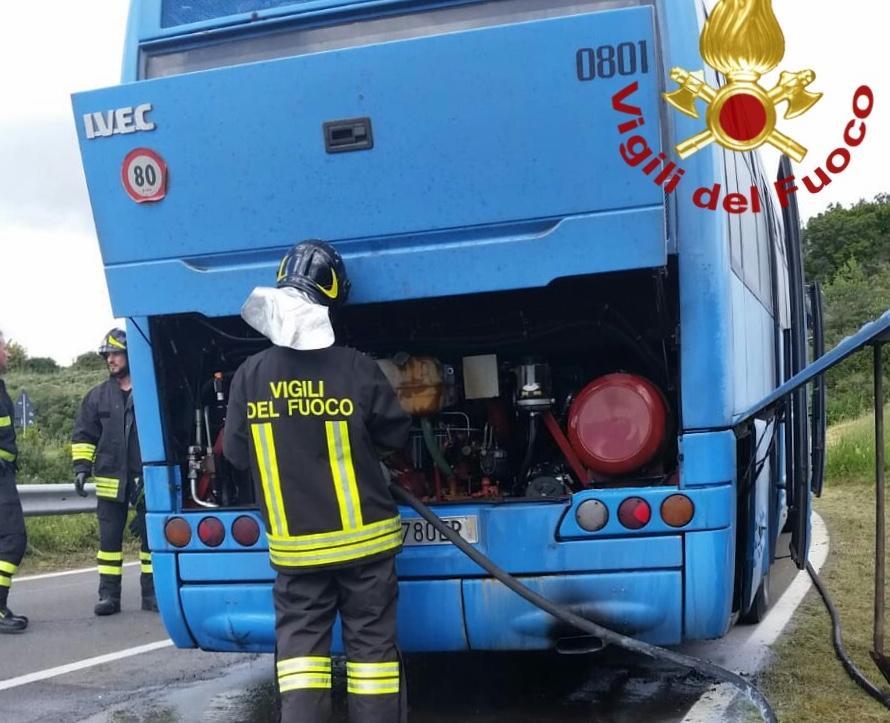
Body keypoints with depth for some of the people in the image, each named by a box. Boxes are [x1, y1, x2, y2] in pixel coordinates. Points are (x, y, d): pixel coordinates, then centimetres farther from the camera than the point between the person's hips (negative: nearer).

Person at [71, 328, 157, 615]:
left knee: (150, 535, 4)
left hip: (146, 478, -2)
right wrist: (81, 467, -1)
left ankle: (151, 592, 14)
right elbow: (83, 435, 10)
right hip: (110, 479, 2)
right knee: (109, 537, 3)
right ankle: (109, 595, 10)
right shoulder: (97, 396, 8)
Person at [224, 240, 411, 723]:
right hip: (363, 536, -1)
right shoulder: (357, 370, -14)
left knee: (299, 640, 10)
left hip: (293, 542, 2)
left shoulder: (250, 375, -7)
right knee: (370, 641, 9)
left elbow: (236, 454, 3)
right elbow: (397, 436, 0)